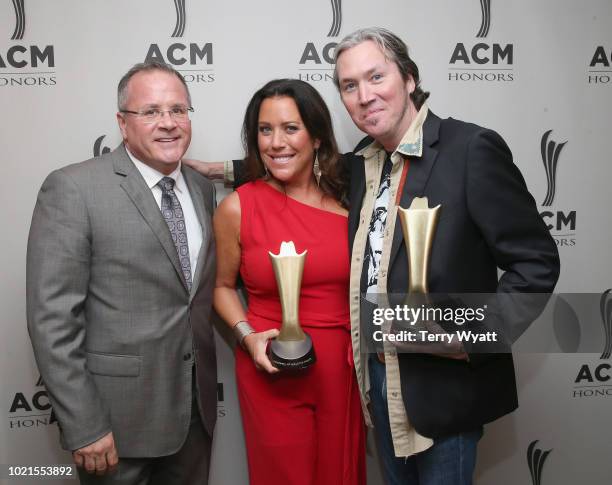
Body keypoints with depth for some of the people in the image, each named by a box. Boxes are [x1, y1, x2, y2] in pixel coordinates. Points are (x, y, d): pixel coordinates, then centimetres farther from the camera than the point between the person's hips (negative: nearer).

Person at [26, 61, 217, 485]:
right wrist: (83, 428, -15)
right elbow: (52, 317, -15)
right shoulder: (73, 189, -13)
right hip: (118, 417, -5)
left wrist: (203, 387, 8)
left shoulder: (202, 188, 6)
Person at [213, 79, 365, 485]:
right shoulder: (237, 207, -9)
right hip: (272, 370, -1)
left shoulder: (348, 199, -5)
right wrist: (248, 336, -10)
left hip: (343, 367, 2)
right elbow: (223, 286, 5)